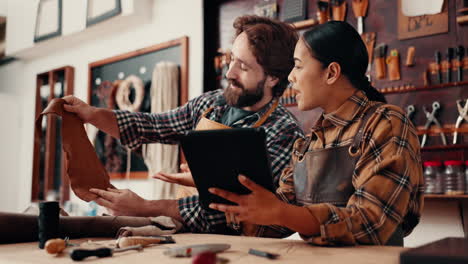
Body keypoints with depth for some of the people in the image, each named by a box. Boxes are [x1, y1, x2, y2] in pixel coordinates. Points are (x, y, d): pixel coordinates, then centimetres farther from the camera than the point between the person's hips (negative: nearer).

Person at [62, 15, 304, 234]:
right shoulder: (210, 103, 4)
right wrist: (91, 114, 1)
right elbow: (151, 126, 15)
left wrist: (145, 208, -22)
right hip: (185, 222, 5)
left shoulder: (283, 134, -16)